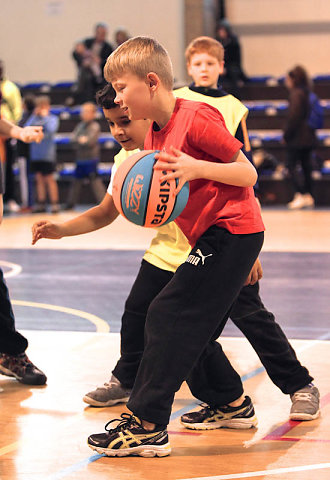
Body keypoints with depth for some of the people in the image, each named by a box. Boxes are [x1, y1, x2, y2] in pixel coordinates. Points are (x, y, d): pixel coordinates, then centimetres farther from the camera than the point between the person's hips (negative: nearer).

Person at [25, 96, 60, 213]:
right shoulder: (34, 118, 8)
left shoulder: (53, 118, 0)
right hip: (36, 154, 4)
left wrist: (45, 116, -11)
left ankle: (54, 203, 1)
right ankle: (41, 204, 13)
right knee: (39, 179, 8)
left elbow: (51, 129, -18)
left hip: (48, 154, -4)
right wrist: (35, 116, -9)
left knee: (49, 179, -2)